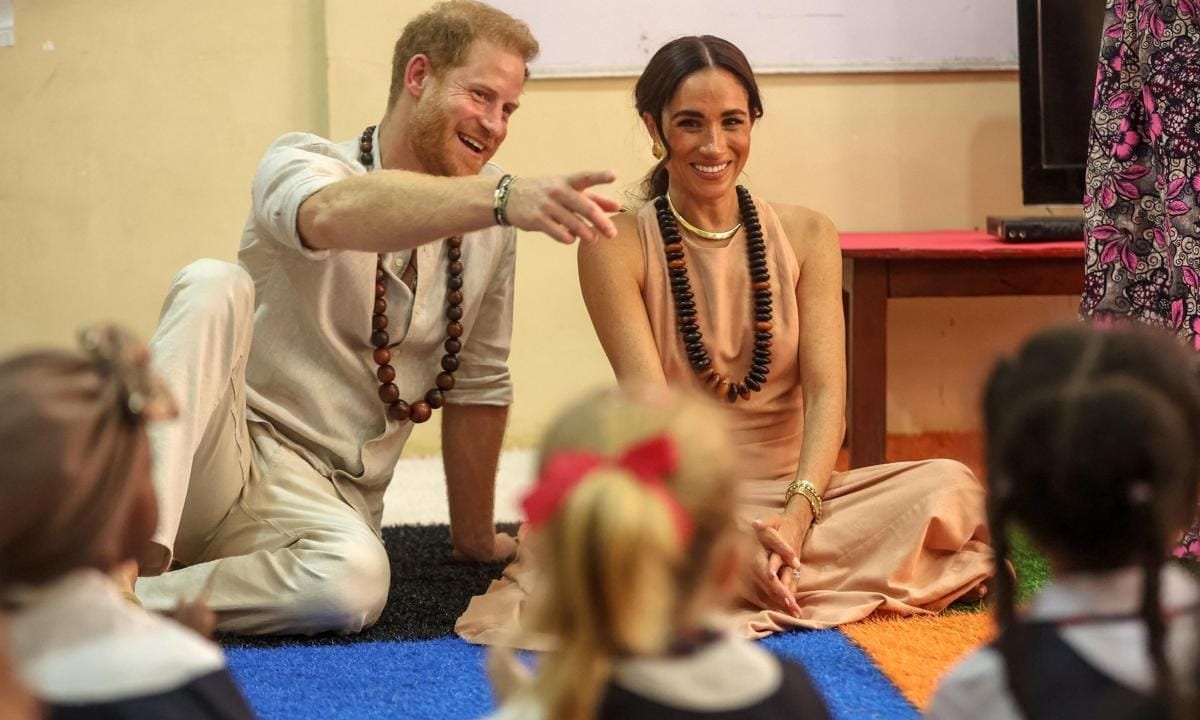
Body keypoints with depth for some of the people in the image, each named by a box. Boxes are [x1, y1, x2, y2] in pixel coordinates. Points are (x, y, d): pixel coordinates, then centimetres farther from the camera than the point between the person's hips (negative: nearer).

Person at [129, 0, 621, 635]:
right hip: (226, 458, -2)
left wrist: (476, 539, 18)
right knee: (213, 285, -30)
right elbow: (334, 215, -36)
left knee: (356, 580, -35)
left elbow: (479, 385, 15)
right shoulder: (301, 163, -9)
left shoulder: (489, 221, 6)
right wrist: (505, 200, -51)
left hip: (324, 504, 3)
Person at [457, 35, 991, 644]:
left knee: (950, 486, -24)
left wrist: (797, 514, -24)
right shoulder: (617, 248, -2)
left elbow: (826, 391, -4)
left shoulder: (807, 237, 7)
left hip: (793, 490, 3)